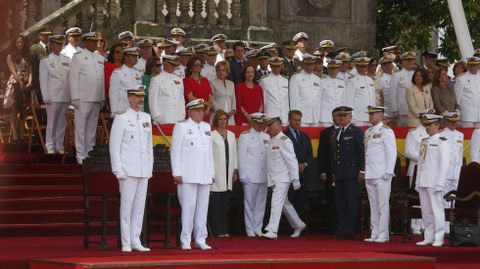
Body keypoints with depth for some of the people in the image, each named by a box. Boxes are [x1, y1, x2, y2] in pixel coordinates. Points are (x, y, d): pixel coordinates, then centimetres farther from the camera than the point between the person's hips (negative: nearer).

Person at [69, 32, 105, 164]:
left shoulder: (100, 58, 16)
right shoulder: (78, 57, 0)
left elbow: (102, 78, 17)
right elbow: (73, 77, -4)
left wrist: (102, 98, 12)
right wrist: (75, 97, -10)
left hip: (96, 99, 5)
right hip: (83, 98, -5)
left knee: (92, 127, 8)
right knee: (81, 126, -4)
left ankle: (89, 152, 14)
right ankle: (80, 155, -1)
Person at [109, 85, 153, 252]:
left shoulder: (147, 118, 13)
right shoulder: (121, 119, -4)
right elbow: (114, 146, -5)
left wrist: (150, 168, 13)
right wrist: (118, 170, -10)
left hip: (144, 171, 6)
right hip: (128, 170, -6)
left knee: (140, 206, 6)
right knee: (127, 206, -4)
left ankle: (135, 241, 12)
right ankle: (126, 243, 0)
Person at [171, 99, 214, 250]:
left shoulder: (207, 127, 19)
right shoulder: (181, 127, 1)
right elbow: (175, 151, -3)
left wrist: (212, 172, 15)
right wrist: (177, 173, -10)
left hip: (205, 175, 6)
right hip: (188, 175, -5)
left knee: (203, 207, 5)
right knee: (188, 206, -7)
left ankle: (200, 239, 10)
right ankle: (185, 241, -3)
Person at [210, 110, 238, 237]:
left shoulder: (231, 135, 15)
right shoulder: (212, 135, -2)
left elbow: (234, 153, 16)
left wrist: (235, 171, 11)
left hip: (228, 171, 5)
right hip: (217, 172, -5)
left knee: (226, 202, 4)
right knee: (216, 203, -5)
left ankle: (224, 230, 6)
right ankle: (218, 230, -5)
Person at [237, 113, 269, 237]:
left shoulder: (267, 137, 14)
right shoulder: (245, 136, 2)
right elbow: (241, 157, -1)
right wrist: (243, 176, -7)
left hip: (264, 176, 4)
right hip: (250, 177, -4)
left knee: (261, 203, 5)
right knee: (250, 203, -2)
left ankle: (258, 229, 11)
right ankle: (250, 230, 4)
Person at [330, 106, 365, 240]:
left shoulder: (356, 132, -1)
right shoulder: (336, 133, 18)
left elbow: (362, 152, -6)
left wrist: (361, 170, -12)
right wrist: (333, 172, 14)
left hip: (351, 174, -6)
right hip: (339, 174, 6)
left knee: (351, 203, -5)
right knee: (340, 204, 5)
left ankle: (349, 232, -4)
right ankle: (341, 231, 8)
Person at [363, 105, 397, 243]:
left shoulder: (386, 131, -6)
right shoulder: (368, 132, 16)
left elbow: (392, 153, -9)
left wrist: (388, 172, -14)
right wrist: (364, 172, 12)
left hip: (382, 175, -7)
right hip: (369, 175, 7)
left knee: (383, 206, -4)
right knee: (373, 206, 9)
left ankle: (383, 235, -3)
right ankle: (374, 234, 12)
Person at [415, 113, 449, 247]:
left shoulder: (441, 142, -5)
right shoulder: (424, 142, 16)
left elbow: (444, 164, -10)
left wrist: (439, 183, -15)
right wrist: (418, 182, 14)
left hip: (434, 183, -7)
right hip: (423, 183, 7)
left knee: (436, 210, -5)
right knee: (425, 211, 8)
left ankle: (438, 238, -2)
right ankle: (429, 237, 13)